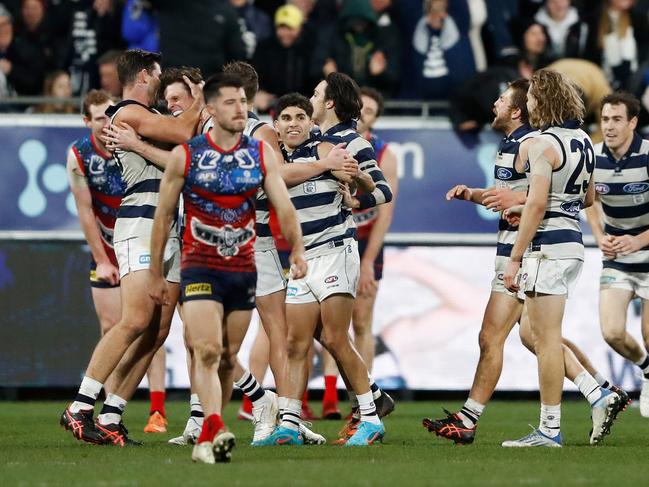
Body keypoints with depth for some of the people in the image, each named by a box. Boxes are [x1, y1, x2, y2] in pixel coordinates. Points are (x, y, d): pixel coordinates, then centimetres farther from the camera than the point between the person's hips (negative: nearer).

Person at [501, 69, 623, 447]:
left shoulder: (543, 144, -14)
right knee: (540, 335, 17)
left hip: (547, 246, -9)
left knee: (547, 339, -4)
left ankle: (550, 429, -2)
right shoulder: (582, 141, 13)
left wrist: (514, 258, -17)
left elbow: (537, 204, -20)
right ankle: (599, 396, 8)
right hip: (573, 244, 9)